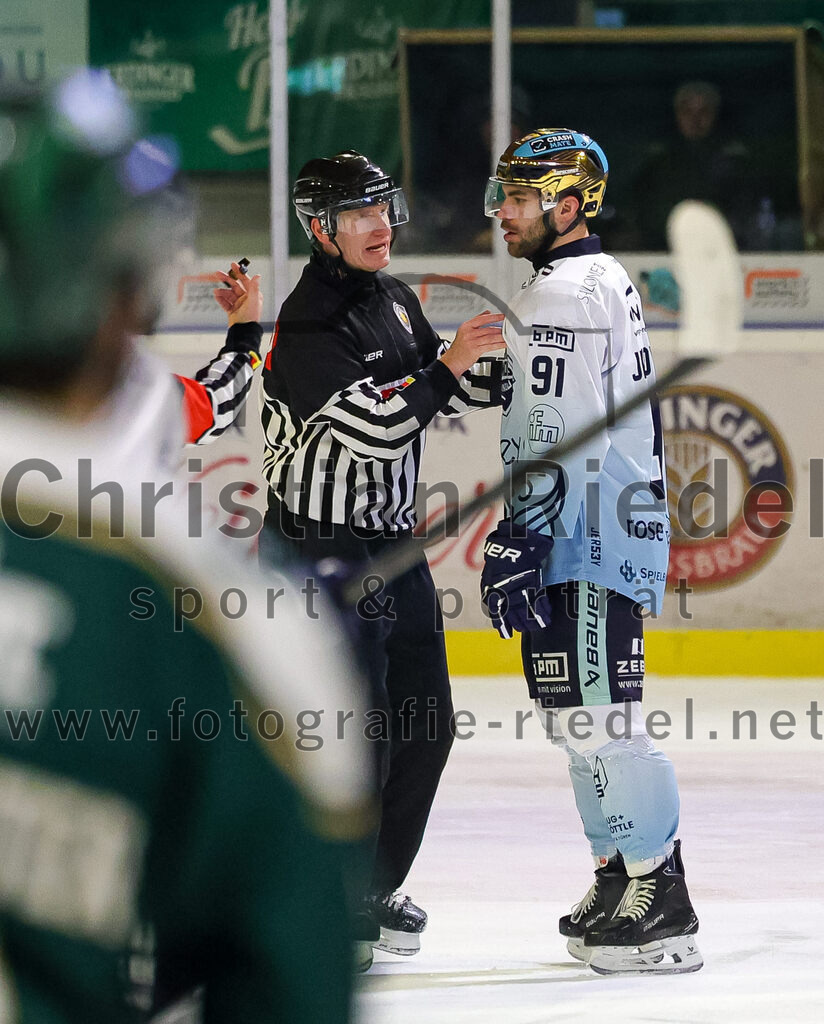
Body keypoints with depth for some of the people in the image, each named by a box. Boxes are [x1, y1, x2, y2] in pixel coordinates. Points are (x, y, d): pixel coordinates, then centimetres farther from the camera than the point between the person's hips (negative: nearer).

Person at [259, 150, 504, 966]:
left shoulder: (393, 300, 10)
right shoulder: (307, 328, -19)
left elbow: (439, 395, 18)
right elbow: (374, 426, -26)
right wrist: (447, 365, -27)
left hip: (392, 542, 9)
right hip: (321, 551, -9)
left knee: (425, 727, 11)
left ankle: (374, 888, 25)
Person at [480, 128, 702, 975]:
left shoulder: (563, 293, -14)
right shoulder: (605, 281, 20)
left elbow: (552, 438, -22)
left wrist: (516, 543, -23)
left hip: (587, 540, -11)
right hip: (618, 531, 11)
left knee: (595, 716, -11)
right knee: (582, 716, 15)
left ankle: (660, 908, -11)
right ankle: (624, 883, 20)